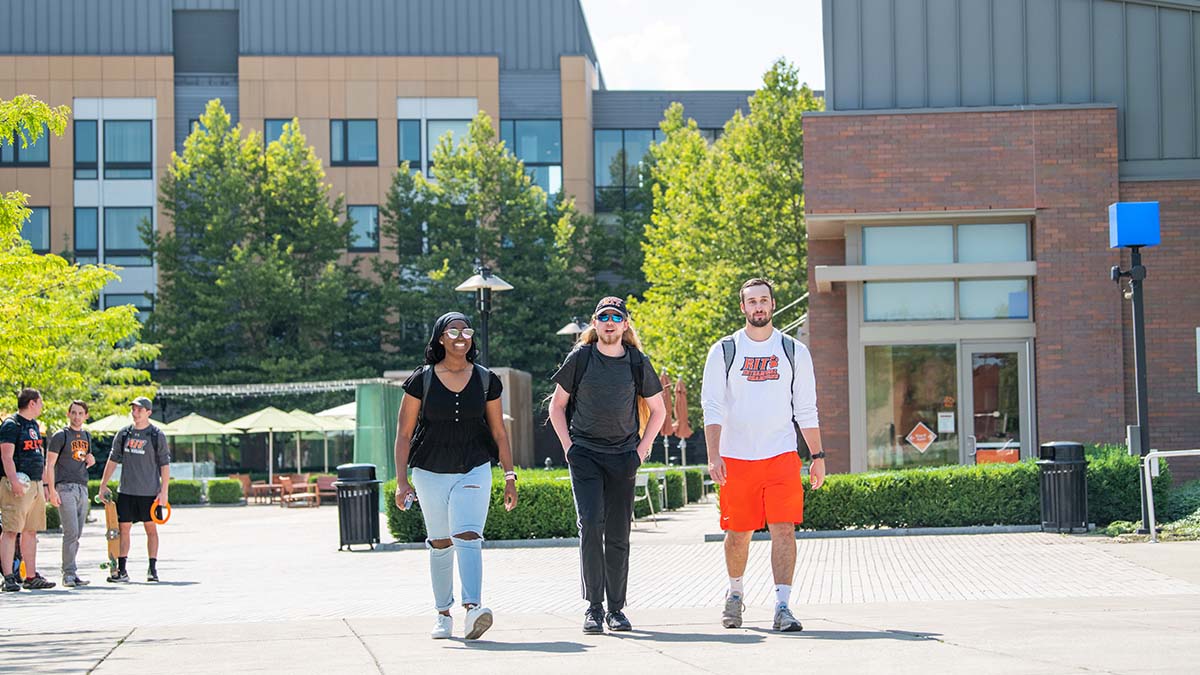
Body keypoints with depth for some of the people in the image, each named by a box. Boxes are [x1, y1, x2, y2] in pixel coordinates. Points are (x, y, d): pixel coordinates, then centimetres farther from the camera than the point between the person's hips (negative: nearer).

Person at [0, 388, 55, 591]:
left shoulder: (34, 425, 20)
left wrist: (43, 485, 22)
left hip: (35, 485, 9)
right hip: (18, 485, -9)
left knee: (31, 531, 10)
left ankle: (31, 577, 14)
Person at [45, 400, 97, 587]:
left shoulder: (86, 436, 18)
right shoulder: (60, 436, -3)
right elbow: (50, 464, -6)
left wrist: (90, 461, 6)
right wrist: (52, 490, -15)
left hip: (82, 487, 7)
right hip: (65, 487, -6)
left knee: (76, 534, 7)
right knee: (71, 532, -14)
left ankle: (71, 572, 12)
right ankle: (69, 573, -12)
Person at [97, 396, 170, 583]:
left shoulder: (157, 435, -1)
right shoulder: (123, 434, 8)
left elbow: (165, 464, -1)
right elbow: (113, 460, 13)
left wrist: (164, 491, -8)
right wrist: (103, 485, 8)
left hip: (149, 491, -3)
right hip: (126, 491, 3)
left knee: (151, 528, 3)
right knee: (123, 528, 0)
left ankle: (152, 569, 9)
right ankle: (121, 571, 2)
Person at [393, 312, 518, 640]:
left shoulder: (486, 380, 4)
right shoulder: (421, 380, -1)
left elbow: (499, 432, 9)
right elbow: (404, 433, 0)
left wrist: (510, 478, 6)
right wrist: (402, 481, -7)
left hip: (474, 471, -1)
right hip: (430, 474, 1)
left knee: (468, 536, -19)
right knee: (440, 545, 8)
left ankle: (472, 609, -33)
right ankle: (444, 615, 20)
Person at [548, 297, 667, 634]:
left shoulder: (638, 363, 3)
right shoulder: (580, 358, 1)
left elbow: (658, 410, 14)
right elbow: (557, 405, 10)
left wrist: (642, 450, 5)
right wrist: (568, 446, 0)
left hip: (623, 457, 2)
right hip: (584, 454, -2)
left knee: (618, 533, 3)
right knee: (591, 524, -15)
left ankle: (616, 609, 12)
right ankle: (593, 607, -12)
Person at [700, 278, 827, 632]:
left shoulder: (794, 351, 9)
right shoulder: (723, 351, 4)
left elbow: (806, 410, 11)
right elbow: (712, 407, -1)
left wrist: (818, 456, 6)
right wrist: (713, 455, -12)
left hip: (781, 456, 0)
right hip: (736, 457, 0)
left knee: (783, 529, -11)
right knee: (738, 533, 7)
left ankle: (782, 606, -13)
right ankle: (735, 593, 32)